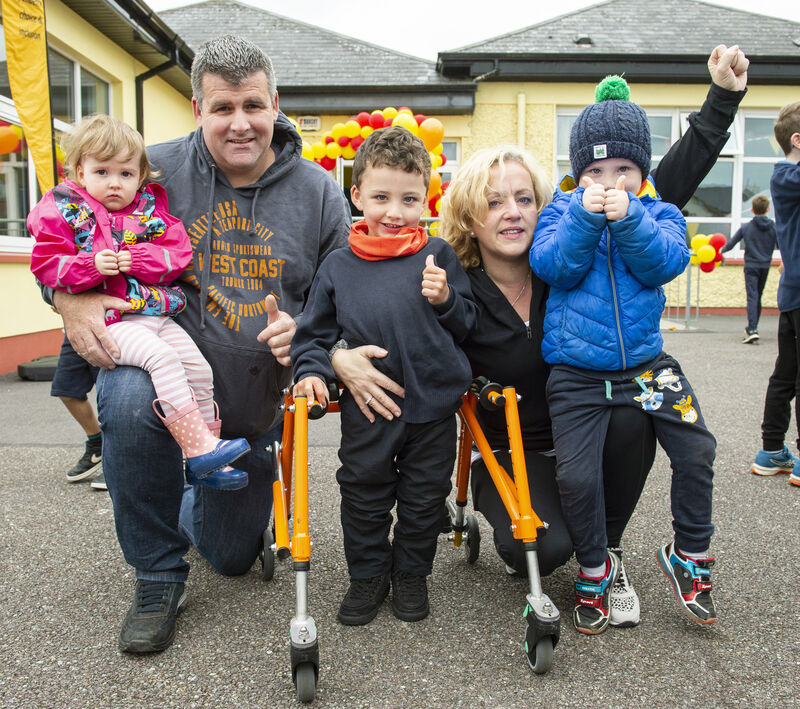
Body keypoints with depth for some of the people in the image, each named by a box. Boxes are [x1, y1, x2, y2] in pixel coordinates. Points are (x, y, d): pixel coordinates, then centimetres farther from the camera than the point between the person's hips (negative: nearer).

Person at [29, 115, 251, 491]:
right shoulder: (65, 211, 4)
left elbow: (178, 253, 4)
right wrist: (92, 266, -19)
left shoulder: (150, 208, 12)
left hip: (158, 314, 5)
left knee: (200, 369, 0)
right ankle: (198, 447, -26)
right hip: (112, 322, -5)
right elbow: (46, 264, -3)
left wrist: (138, 260, -14)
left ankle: (206, 463, 12)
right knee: (162, 358, -30)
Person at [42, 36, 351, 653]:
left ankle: (188, 507, 52)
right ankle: (158, 575, -14)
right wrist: (71, 299, -19)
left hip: (255, 406, 2)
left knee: (232, 556, 12)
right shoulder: (155, 170, -8)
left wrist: (304, 331, -21)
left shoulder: (318, 192, -5)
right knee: (129, 399, -39)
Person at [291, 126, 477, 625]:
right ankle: (368, 576, 33)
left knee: (425, 496, 14)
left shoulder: (437, 255, -2)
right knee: (365, 495, 12)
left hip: (434, 403, 0)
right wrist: (312, 370, -7)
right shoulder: (339, 266, 0)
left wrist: (445, 299, -17)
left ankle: (411, 573, 35)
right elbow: (315, 331, 9)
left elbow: (469, 324, 1)